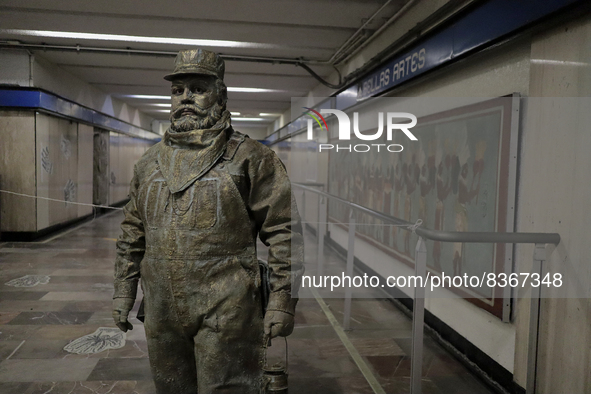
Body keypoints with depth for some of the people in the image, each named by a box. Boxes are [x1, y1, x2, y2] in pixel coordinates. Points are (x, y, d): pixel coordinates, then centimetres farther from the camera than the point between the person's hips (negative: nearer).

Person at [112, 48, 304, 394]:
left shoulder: (251, 158, -6)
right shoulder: (149, 164, 11)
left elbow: (284, 231, -8)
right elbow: (133, 233, 18)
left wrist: (282, 301, -11)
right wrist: (124, 290, 15)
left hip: (226, 314, -5)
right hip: (162, 313, 5)